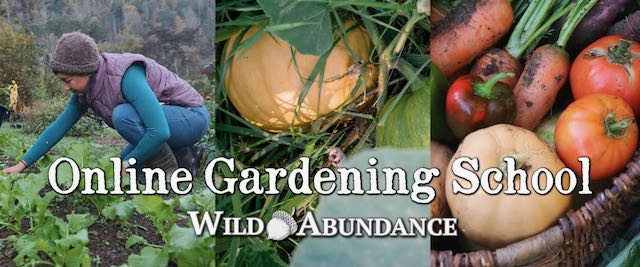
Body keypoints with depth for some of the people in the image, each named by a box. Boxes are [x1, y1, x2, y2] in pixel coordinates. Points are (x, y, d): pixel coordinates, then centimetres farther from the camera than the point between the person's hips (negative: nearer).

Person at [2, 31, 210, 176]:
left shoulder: (127, 77, -31)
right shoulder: (85, 87, -5)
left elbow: (159, 131, -36)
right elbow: (59, 127, 4)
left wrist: (129, 162, -22)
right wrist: (23, 164, 2)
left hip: (192, 117, -9)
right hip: (162, 124, 9)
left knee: (122, 114, -30)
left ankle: (169, 167, -14)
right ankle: (184, 156, 16)